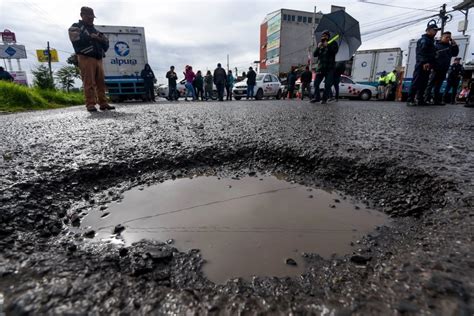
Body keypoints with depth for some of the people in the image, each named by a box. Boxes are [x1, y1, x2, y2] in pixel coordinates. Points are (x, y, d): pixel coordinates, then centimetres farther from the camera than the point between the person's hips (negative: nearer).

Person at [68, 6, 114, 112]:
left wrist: (101, 39, -2)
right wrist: (91, 37, -7)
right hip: (86, 58, -6)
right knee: (89, 83, -12)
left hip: (98, 59, 6)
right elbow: (76, 39, -10)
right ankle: (90, 104, -13)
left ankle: (103, 103, 0)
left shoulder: (94, 30, 29)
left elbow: (106, 44, 19)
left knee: (101, 82, -1)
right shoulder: (76, 27, 10)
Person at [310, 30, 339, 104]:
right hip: (320, 67, 4)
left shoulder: (333, 43, 10)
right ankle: (317, 97, 5)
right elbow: (314, 54, 9)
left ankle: (324, 99, -4)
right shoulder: (320, 44, 20)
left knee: (327, 84, -9)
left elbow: (335, 50, -8)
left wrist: (327, 46, -15)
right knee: (316, 83, -4)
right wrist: (318, 47, -8)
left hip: (330, 68, -4)